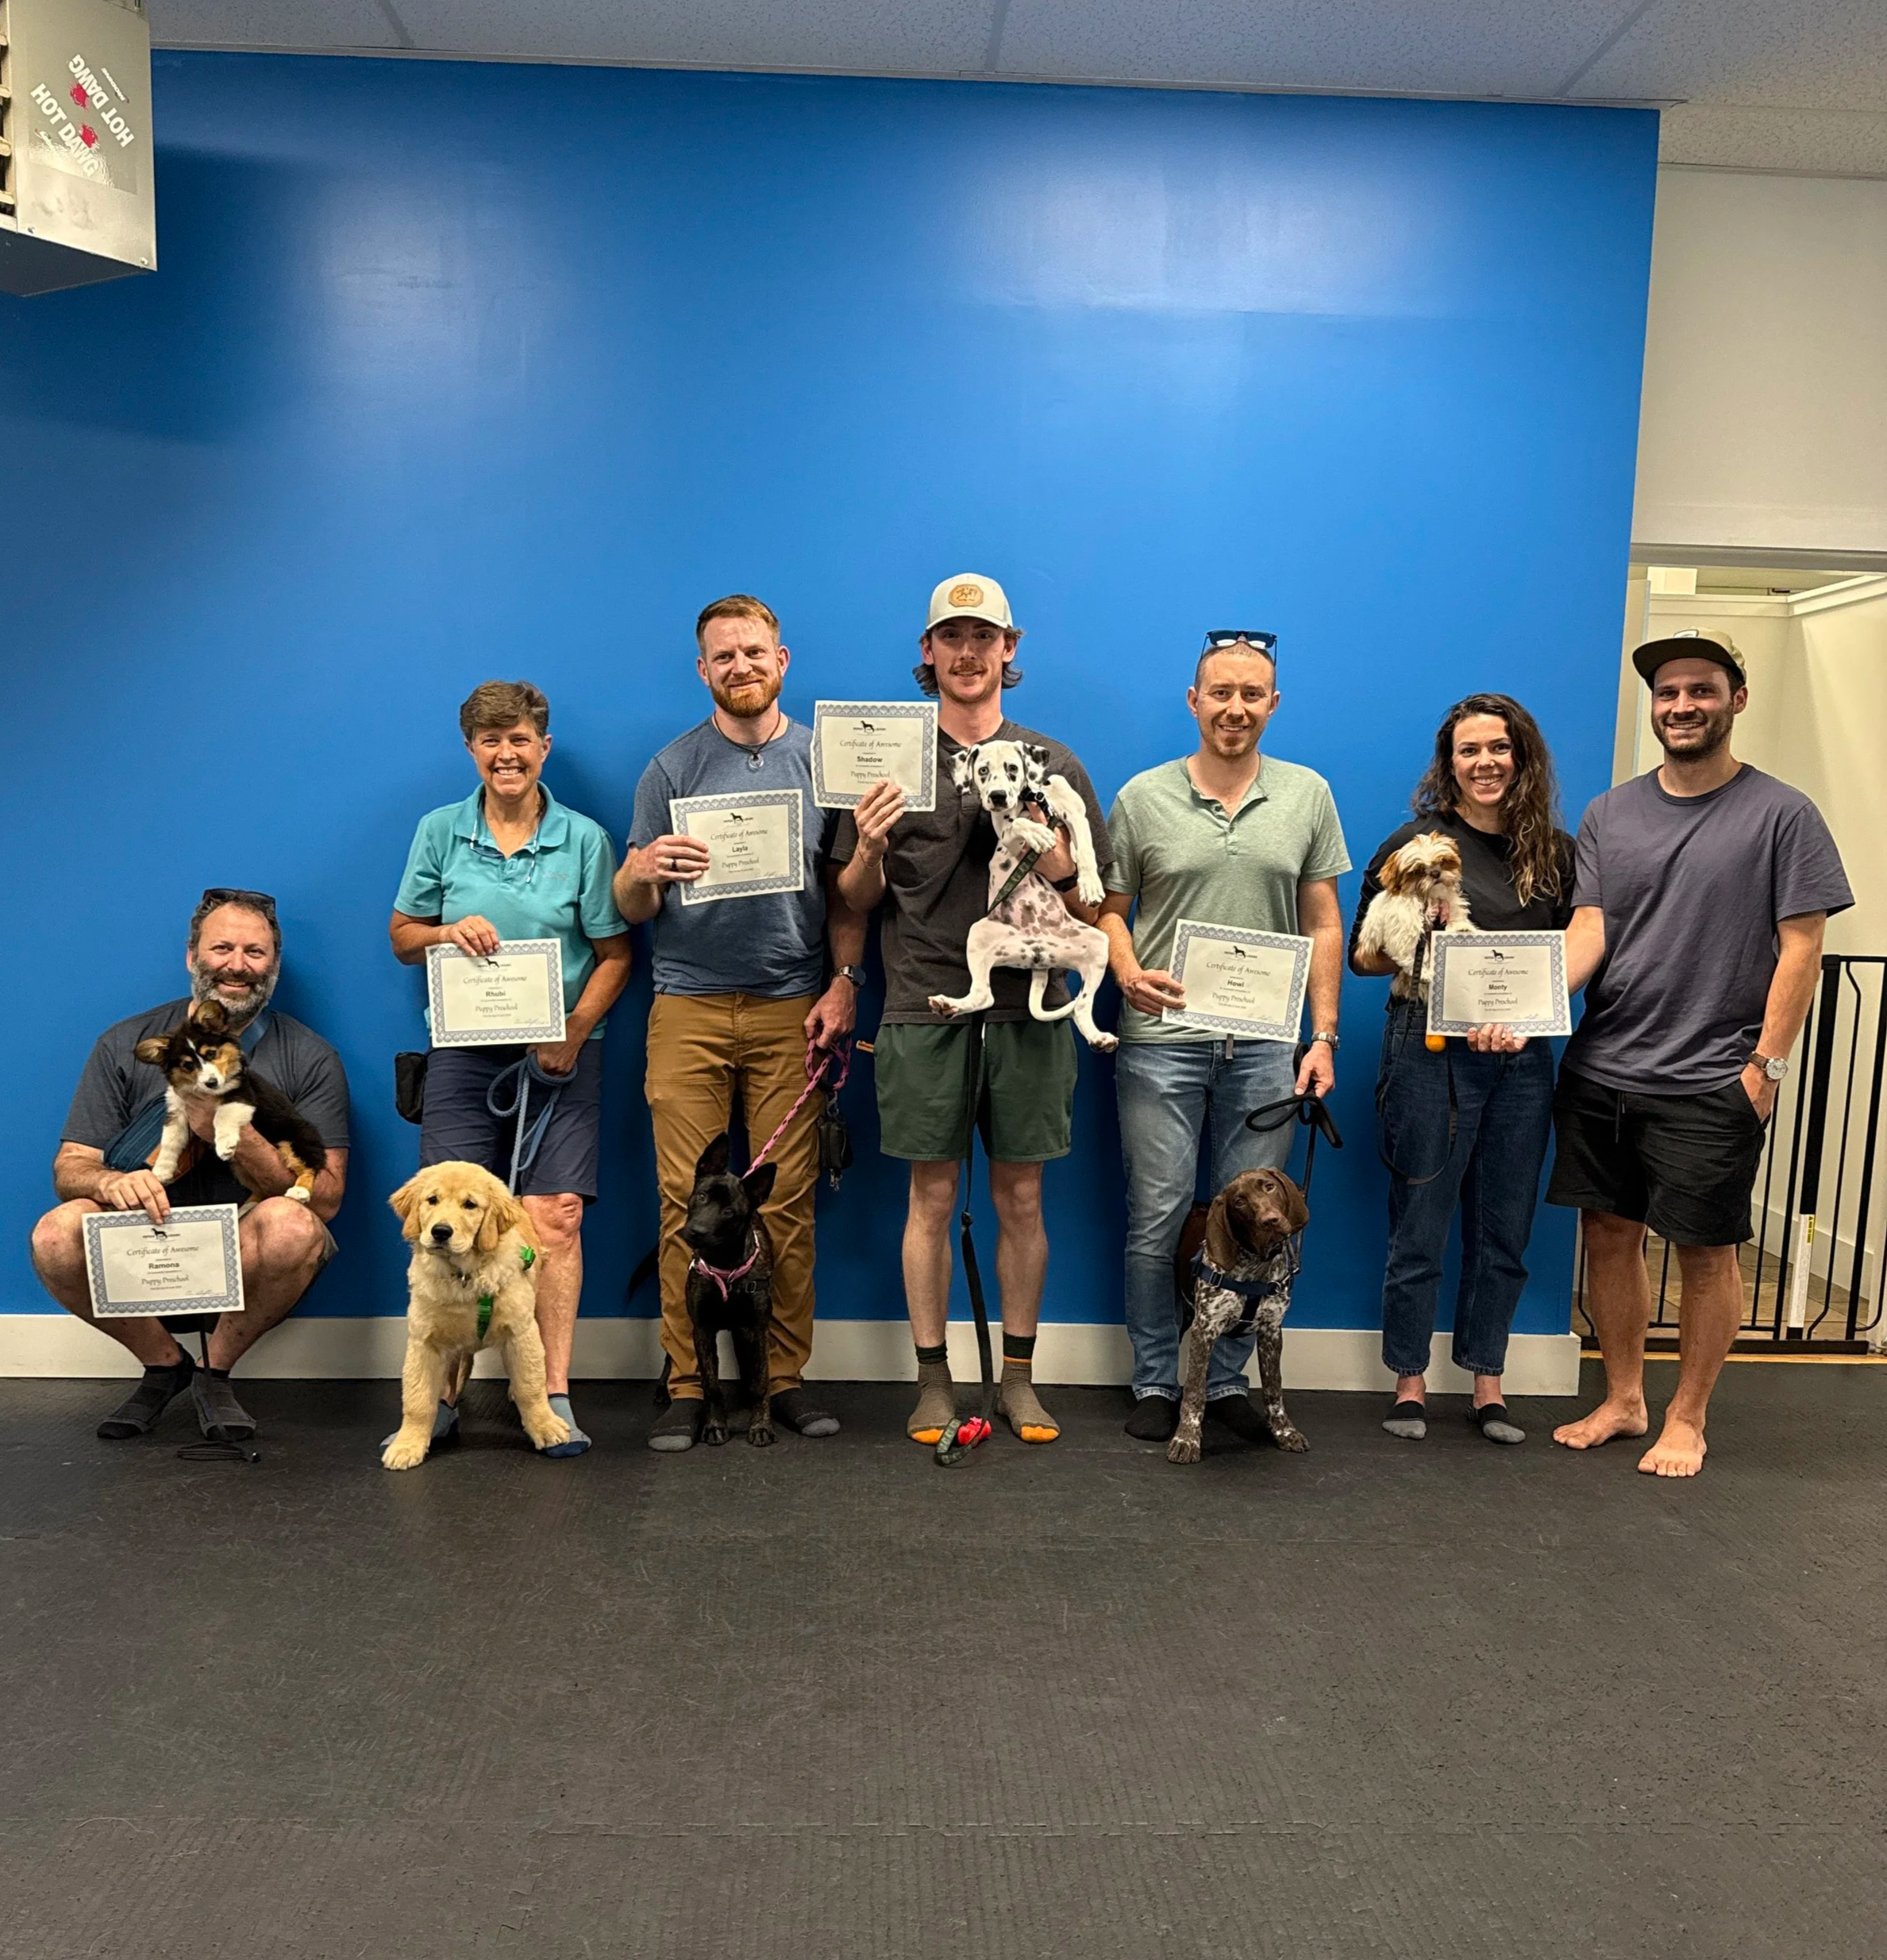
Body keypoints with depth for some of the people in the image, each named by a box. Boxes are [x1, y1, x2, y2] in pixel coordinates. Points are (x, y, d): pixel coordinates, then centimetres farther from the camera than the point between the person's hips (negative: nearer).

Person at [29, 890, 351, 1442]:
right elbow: (68, 1168, 0)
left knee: (291, 1223, -35)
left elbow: (325, 1198, -10)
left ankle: (216, 1371, -5)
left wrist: (235, 1134, -25)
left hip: (248, 1259, -2)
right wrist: (111, 1182, -25)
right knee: (57, 1232, -27)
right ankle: (164, 1364, 0)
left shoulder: (310, 1059, -3)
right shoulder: (126, 1045, 3)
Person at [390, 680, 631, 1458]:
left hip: (559, 1055, -1)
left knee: (554, 1220, -6)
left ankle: (554, 1396, 3)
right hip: (464, 1052, 1)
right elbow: (402, 938, 12)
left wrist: (574, 1030, -10)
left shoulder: (584, 839, 3)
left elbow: (614, 954, 4)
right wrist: (448, 933, -10)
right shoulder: (440, 832, 8)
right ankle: (439, 1395, 9)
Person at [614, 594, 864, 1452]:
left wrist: (845, 979, -2)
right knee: (687, 1200, -1)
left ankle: (786, 1374, 12)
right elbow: (631, 909, 7)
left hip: (791, 1009, 0)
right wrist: (646, 871, -15)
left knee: (788, 1201, 1)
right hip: (688, 1008, 0)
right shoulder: (671, 769, 8)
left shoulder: (825, 762, 10)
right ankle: (687, 1382, 8)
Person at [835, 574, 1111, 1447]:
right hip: (924, 1010, -1)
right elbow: (855, 902, 10)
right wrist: (870, 846, -10)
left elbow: (1092, 906, 9)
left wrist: (1052, 854, -10)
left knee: (1020, 1198, 7)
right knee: (932, 1196, 3)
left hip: (1028, 1008, 1)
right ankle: (932, 1377, 15)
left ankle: (1019, 1376, 20)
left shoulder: (1055, 766, 9)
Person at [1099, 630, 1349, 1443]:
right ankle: (1155, 1383, 18)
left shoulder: (1308, 795, 7)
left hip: (1266, 1044, 2)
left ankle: (1228, 1382, 22)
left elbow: (1323, 925, 9)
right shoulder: (1143, 797, 3)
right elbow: (1109, 909, 7)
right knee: (1158, 1219, 4)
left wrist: (1324, 1036, 3)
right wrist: (1129, 973, -13)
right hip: (1161, 1041, -1)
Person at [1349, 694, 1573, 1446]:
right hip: (1431, 1051, -3)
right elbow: (1362, 955, 1)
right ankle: (1410, 1382, 18)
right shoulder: (1416, 842, -1)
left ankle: (1487, 1385, 23)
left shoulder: (1555, 850, 9)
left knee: (1504, 1230, 10)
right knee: (1420, 1228, 3)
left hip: (1522, 1057, 4)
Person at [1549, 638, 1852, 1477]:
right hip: (1599, 1072, 4)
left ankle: (1686, 1418, 22)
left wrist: (1766, 1063, -9)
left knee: (1706, 1251, 5)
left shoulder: (1781, 814, -2)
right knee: (1609, 1235, 11)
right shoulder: (1609, 814, 8)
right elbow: (1587, 931, 2)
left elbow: (1801, 947, -4)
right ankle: (1623, 1400, 27)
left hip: (1711, 1085, -3)